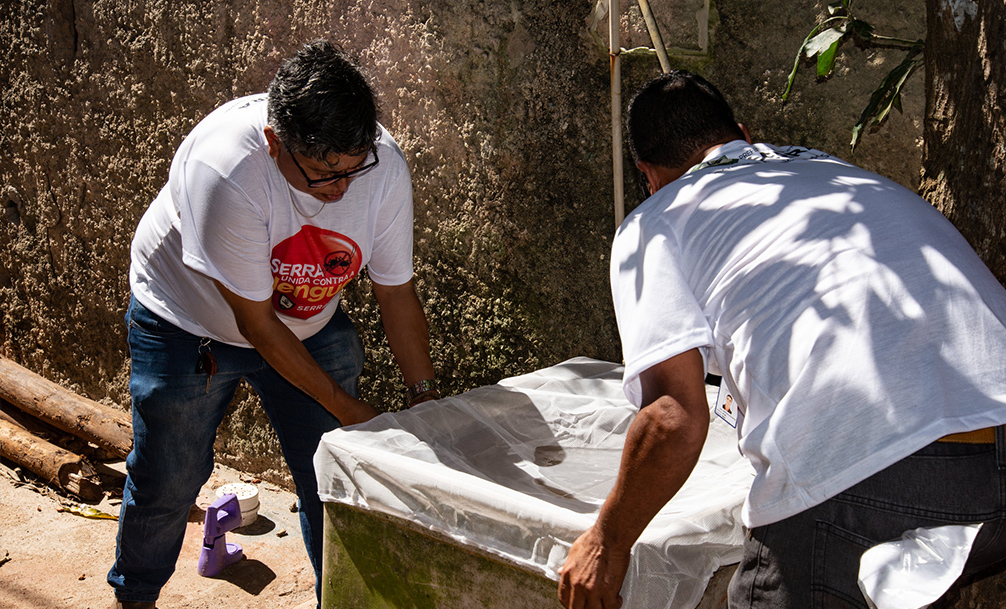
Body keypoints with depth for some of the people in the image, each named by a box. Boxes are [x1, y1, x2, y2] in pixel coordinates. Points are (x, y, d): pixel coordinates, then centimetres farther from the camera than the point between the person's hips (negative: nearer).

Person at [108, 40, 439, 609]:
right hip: (189, 322, -3)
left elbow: (397, 290, -10)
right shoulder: (226, 171, -38)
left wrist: (426, 396, -13)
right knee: (169, 478, 7)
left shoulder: (384, 166, -24)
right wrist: (345, 408, -24)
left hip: (311, 327, 4)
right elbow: (256, 321, -29)